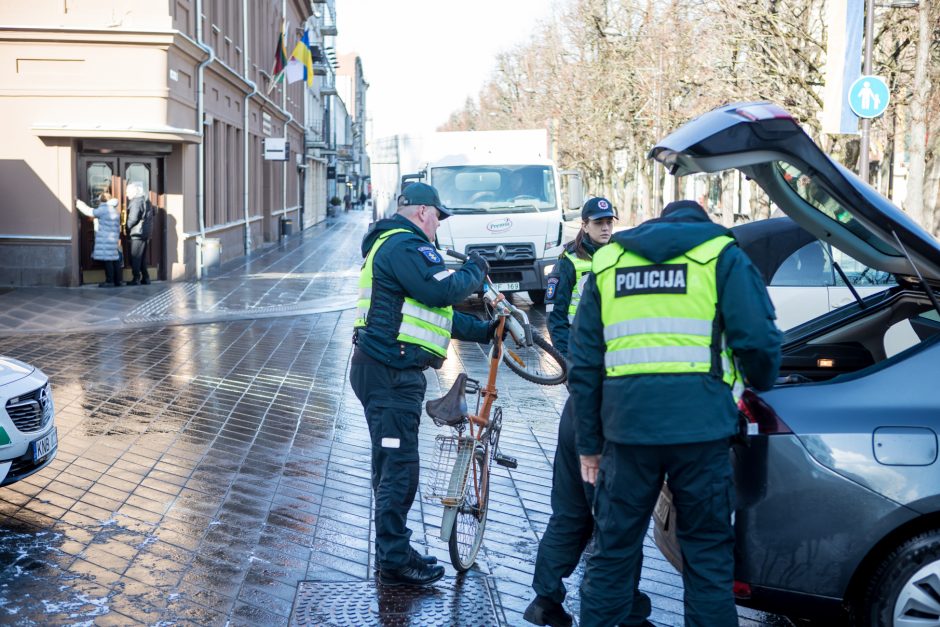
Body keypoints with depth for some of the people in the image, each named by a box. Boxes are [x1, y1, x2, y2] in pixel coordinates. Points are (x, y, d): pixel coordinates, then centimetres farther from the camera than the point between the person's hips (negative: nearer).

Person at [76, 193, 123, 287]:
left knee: (108, 260, -7)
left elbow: (89, 212, -6)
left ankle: (110, 281, -7)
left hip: (105, 240, -9)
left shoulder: (103, 209, -10)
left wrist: (78, 202, 4)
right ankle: (118, 280, 10)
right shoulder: (115, 210, 17)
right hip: (114, 239, 9)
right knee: (115, 260, 9)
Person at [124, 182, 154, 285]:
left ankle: (136, 279, -6)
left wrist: (126, 227, -5)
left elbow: (133, 218, -19)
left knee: (135, 257, -4)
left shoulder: (136, 202, -12)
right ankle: (145, 278, 13)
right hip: (147, 233, 9)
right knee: (143, 257, 14)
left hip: (138, 233, -9)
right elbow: (152, 214, 20)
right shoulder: (146, 201, 15)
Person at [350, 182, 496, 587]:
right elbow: (443, 291, -24)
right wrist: (476, 271, -4)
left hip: (391, 372, 12)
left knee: (393, 466, 18)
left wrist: (484, 330, 19)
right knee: (399, 467, -5)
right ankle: (395, 562, 3)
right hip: (390, 374, -12)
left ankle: (394, 550, 29)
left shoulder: (394, 245, 23)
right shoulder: (405, 246, -13)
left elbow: (434, 310, 24)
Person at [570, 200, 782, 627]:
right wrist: (761, 385, 20)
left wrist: (589, 442, 18)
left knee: (612, 550, 12)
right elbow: (757, 338, -2)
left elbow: (584, 360, 15)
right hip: (699, 423, -2)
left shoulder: (607, 262, 18)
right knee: (708, 554, 10)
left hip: (627, 423, 2)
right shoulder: (721, 255, 10)